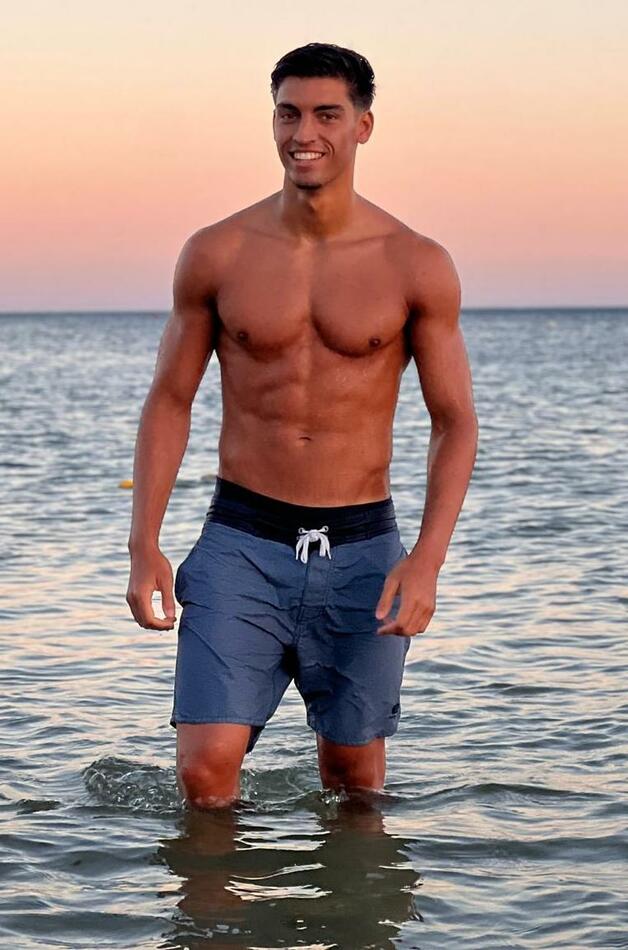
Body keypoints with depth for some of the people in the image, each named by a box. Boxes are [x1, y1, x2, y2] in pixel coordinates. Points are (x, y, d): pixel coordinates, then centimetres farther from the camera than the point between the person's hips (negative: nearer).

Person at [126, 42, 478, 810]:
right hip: (241, 542, 0)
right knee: (205, 777, -9)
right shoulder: (216, 254, -1)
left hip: (361, 548, 0)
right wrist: (144, 546, -3)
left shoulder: (416, 266, -3)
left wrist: (428, 559, -14)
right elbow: (169, 403, 6)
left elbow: (455, 422, 0)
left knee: (356, 781, 12)